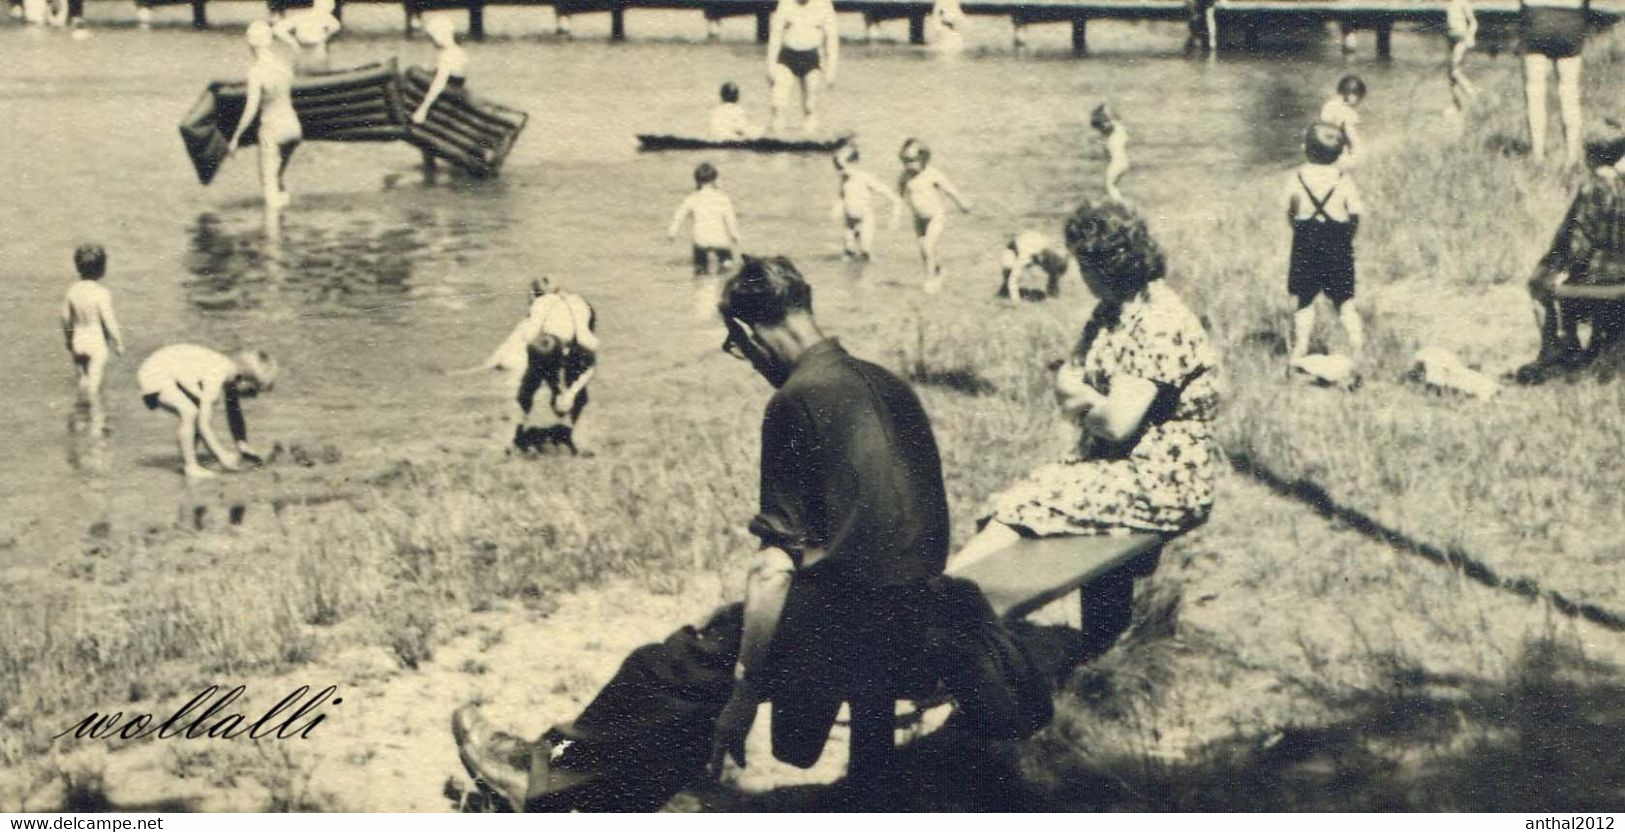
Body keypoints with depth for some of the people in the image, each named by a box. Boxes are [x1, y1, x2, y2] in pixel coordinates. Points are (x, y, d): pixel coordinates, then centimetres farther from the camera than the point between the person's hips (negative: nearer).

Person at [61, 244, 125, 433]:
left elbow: (66, 317, 4)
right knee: (94, 383, 5)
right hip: (97, 341, -5)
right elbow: (109, 321, -20)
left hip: (78, 339, 5)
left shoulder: (72, 290, -7)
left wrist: (67, 339, 20)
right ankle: (96, 423, 15)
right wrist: (119, 343, -6)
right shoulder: (101, 293, -24)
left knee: (83, 378, 21)